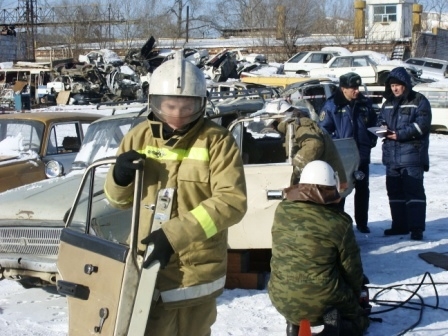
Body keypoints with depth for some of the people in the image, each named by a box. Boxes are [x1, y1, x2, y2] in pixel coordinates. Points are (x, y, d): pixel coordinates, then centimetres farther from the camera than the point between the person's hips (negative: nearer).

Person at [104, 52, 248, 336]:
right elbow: (121, 200, 13)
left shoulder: (217, 141, -9)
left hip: (197, 271, -3)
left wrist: (176, 234, -28)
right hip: (150, 267, 3)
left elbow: (232, 201, -19)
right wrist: (120, 178, -12)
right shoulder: (139, 137, 3)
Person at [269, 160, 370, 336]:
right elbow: (352, 268, -2)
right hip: (322, 302, -4)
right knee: (359, 319, 24)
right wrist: (355, 296, 18)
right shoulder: (338, 222, -14)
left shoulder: (281, 211, -5)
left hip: (282, 300, 4)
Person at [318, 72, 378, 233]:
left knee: (362, 189, 11)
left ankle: (362, 222, 22)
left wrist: (372, 141, 4)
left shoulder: (365, 103, 5)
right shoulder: (332, 105, -8)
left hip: (362, 155, 4)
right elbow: (324, 129, -7)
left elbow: (373, 124, 15)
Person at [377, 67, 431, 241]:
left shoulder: (419, 101, -3)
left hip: (412, 154, -7)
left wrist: (401, 134, -18)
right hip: (392, 155, 7)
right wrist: (383, 126, -1)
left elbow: (422, 124, -13)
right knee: (394, 190, 10)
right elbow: (381, 118, 23)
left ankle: (416, 228, -7)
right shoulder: (388, 103, 17)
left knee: (413, 190, -8)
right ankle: (399, 225, 19)